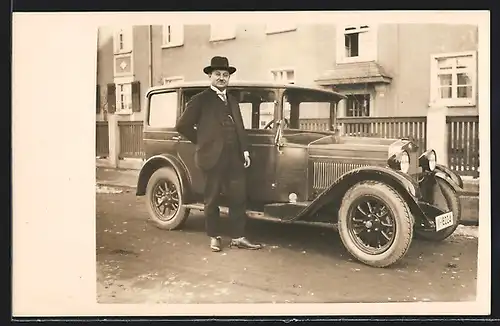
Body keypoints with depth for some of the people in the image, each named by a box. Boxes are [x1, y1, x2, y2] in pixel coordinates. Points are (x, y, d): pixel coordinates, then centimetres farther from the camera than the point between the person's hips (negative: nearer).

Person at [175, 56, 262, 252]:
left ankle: (238, 237, 15)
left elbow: (240, 128, 18)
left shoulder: (233, 101, 18)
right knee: (212, 199, 6)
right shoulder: (200, 100, -1)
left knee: (238, 197, 5)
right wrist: (202, 141, 2)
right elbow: (182, 125, -3)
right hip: (212, 156, -5)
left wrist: (245, 151, 8)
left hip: (234, 157, 5)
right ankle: (214, 237, 19)